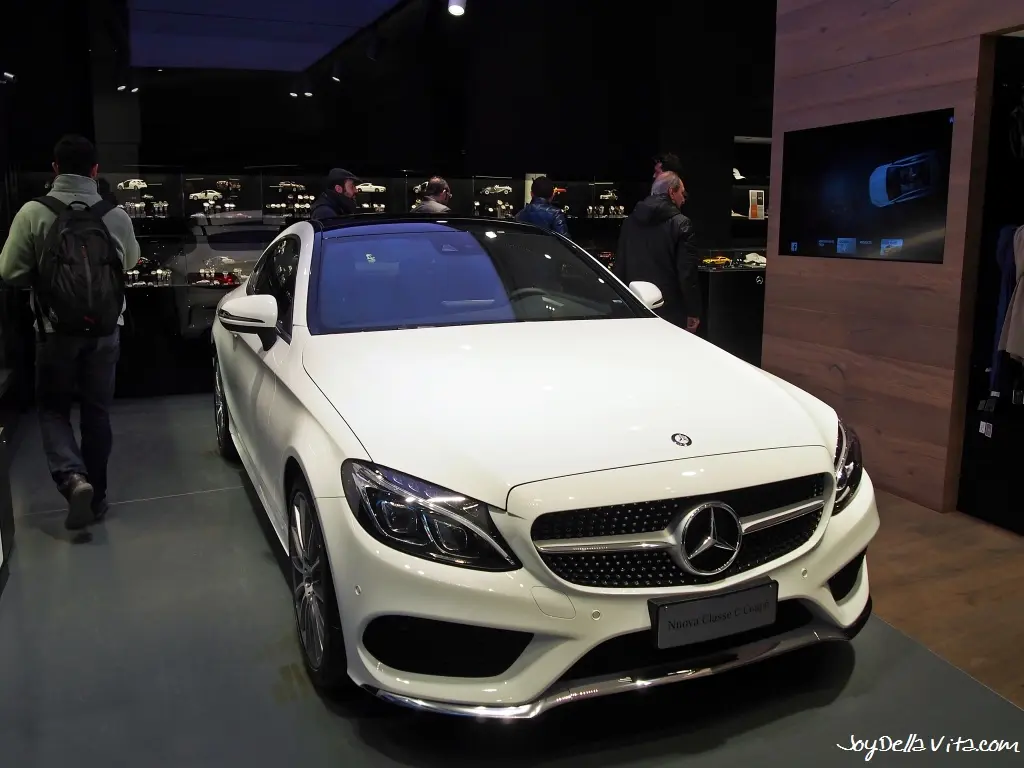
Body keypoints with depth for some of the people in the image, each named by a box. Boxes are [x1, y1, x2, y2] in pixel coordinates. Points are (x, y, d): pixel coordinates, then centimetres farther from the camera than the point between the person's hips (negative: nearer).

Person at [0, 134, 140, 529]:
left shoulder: (33, 213, -11)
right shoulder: (116, 216, -5)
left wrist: (43, 274, 13)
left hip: (57, 331, -2)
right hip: (104, 331, 2)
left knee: (53, 409, 13)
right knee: (97, 412, 13)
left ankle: (73, 478, -8)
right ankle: (96, 494, 18)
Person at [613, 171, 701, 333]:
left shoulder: (630, 221, 9)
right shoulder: (681, 224, -8)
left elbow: (620, 265, 11)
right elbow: (687, 271, -12)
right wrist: (693, 312, -5)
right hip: (670, 310, -5)